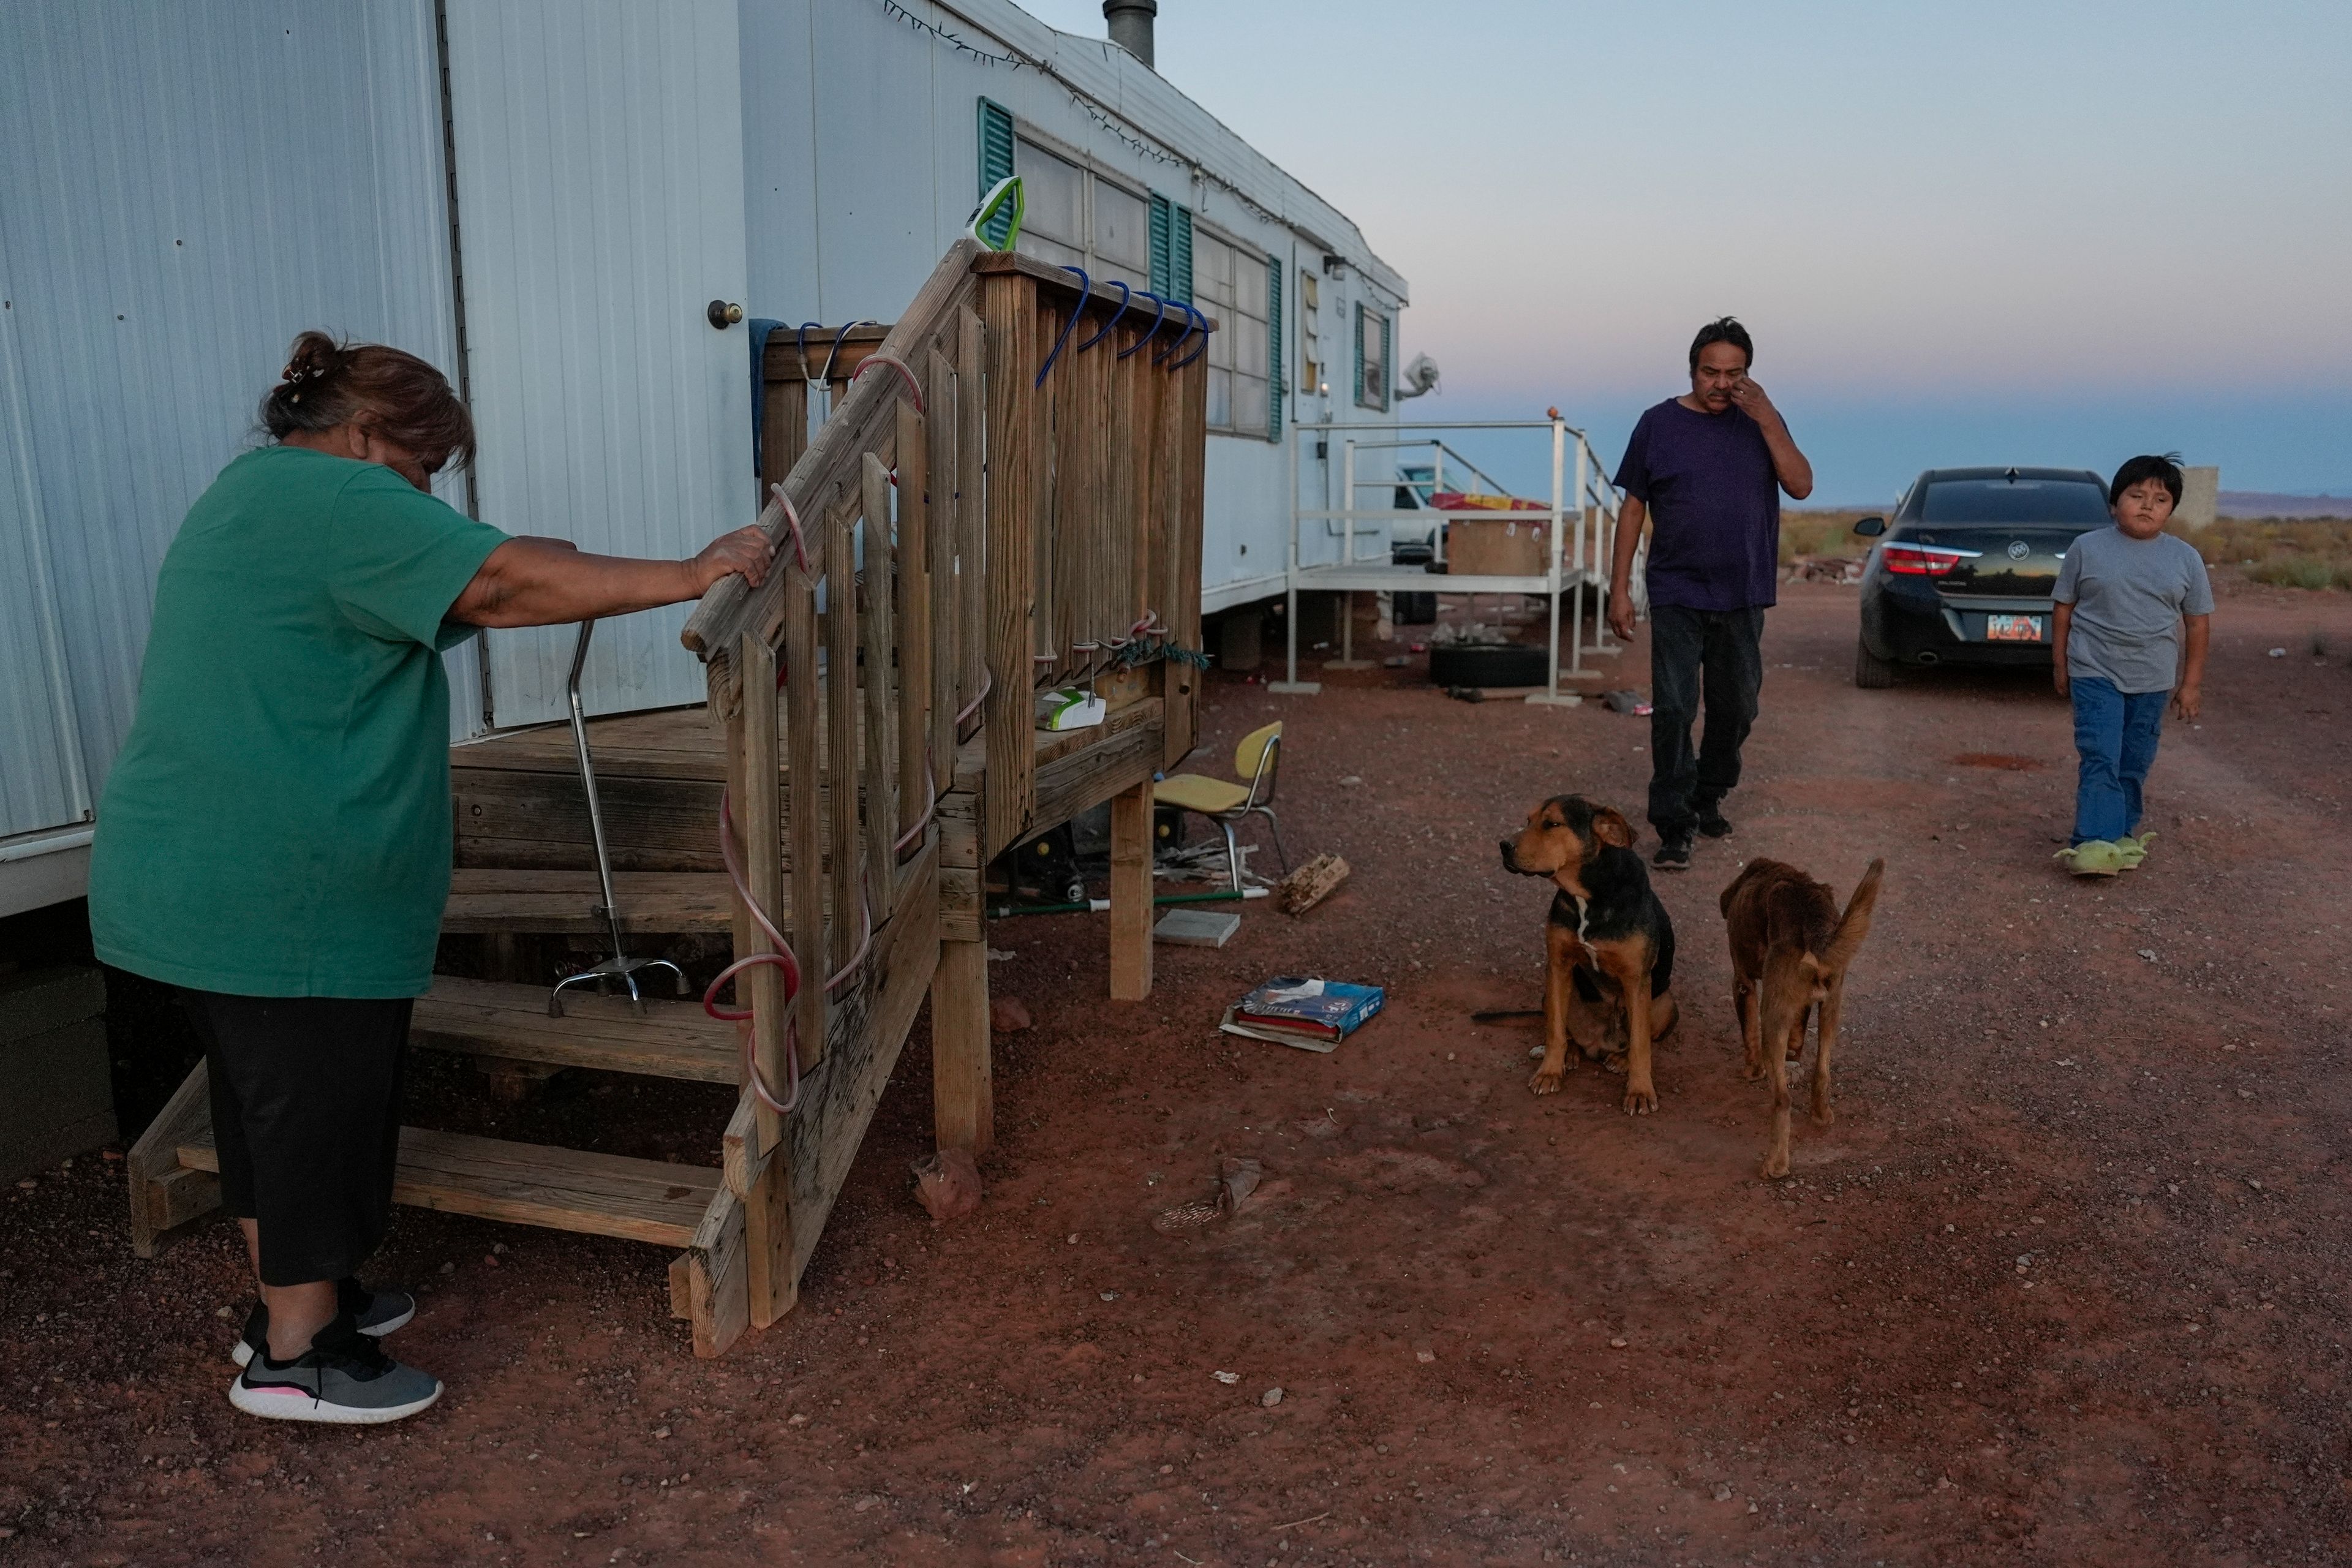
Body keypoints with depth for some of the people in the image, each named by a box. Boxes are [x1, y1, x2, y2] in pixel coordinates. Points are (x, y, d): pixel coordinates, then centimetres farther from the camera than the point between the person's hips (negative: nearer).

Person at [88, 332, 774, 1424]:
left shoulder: (252, 494, 19)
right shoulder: (334, 497, -15)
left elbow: (434, 592, 26)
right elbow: (499, 582, -24)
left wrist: (524, 571, 17)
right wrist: (689, 577, -23)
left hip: (186, 877, 11)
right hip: (280, 899, -11)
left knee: (267, 1098, 20)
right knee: (320, 1108, 1)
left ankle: (296, 1293, 34)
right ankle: (296, 1355, 14)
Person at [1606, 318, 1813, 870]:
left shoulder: (1762, 422, 5)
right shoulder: (1659, 424, -1)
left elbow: (1801, 486, -7)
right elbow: (1633, 508, 1)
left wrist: (1767, 420, -15)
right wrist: (1620, 588, -3)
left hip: (1743, 596, 3)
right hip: (1677, 595, -3)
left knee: (1735, 709, 12)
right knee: (1673, 710, -9)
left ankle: (1709, 797, 32)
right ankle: (1673, 826, -5)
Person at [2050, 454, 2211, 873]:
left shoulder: (2185, 558, 2)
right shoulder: (2087, 548, -2)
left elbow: (2198, 622, 7)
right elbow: (2065, 608, 5)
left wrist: (2191, 684, 6)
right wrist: (2060, 665, 6)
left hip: (2153, 680, 3)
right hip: (2094, 673, -3)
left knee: (2135, 762, 11)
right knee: (2100, 758, -12)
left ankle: (2123, 828, 25)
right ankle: (2096, 841, -16)